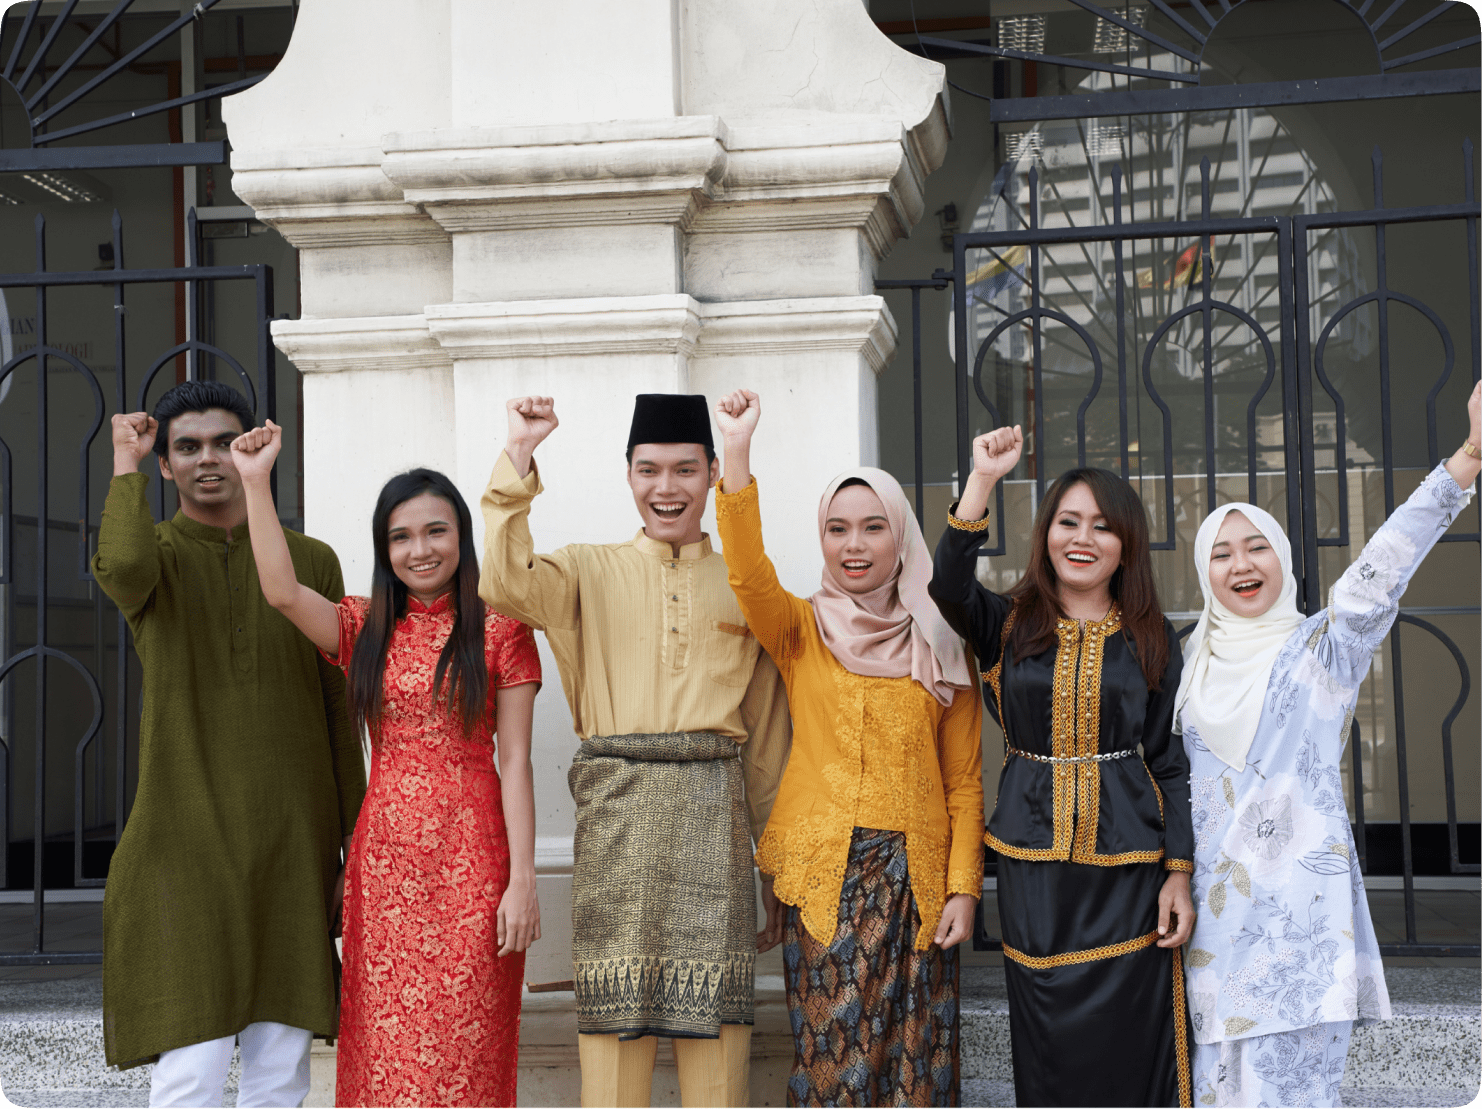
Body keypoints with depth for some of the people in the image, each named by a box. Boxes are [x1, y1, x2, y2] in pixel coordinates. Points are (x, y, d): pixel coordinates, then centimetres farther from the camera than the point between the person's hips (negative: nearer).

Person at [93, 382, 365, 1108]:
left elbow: (338, 713, 9)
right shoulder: (153, 555, 2)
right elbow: (122, 569, -26)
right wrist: (125, 466, -11)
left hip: (293, 845, 3)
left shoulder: (311, 562, 8)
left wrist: (355, 845, 5)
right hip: (186, 841, -2)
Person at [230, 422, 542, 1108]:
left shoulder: (499, 632, 0)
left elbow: (514, 762, -4)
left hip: (470, 858, -3)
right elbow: (281, 591, -10)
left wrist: (522, 881, -9)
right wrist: (256, 482, -13)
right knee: (385, 1043, 6)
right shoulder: (365, 629, 9)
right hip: (383, 857, 3)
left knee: (465, 1045, 1)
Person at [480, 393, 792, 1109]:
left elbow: (765, 731, 16)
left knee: (714, 1012, 0)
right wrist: (518, 457, -12)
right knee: (615, 1010, -2)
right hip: (616, 807, -1)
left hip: (712, 807, 1)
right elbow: (505, 586, -10)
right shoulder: (588, 573, 11)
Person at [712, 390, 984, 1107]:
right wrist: (737, 453, -26)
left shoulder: (939, 646, 8)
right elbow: (749, 575, -16)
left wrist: (963, 888, -3)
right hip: (821, 870, -1)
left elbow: (964, 781, 7)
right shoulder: (803, 631, 6)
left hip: (914, 873, 1)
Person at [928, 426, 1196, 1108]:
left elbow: (1171, 761, 4)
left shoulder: (1152, 641, 5)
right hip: (1033, 867, 0)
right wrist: (983, 479, -25)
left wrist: (1179, 873, -3)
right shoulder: (1009, 627, 3)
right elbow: (949, 585, -19)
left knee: (1129, 1049, 1)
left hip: (1129, 871, 0)